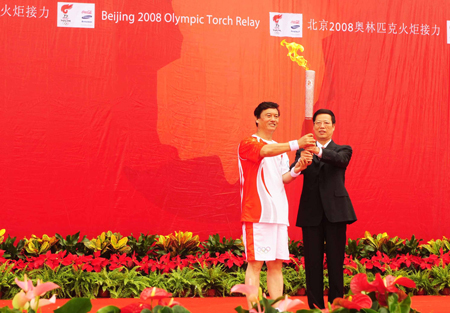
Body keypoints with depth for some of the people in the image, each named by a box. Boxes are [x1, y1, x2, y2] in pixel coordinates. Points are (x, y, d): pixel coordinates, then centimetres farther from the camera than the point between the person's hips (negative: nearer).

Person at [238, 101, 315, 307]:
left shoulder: (280, 149, 21)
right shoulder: (248, 143, -4)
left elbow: (283, 178, 12)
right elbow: (265, 151, -26)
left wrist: (296, 169, -8)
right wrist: (297, 144, -34)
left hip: (278, 213, 7)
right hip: (256, 212, -7)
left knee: (276, 264, 8)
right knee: (255, 263, -8)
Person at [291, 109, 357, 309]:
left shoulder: (343, 150, 10)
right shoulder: (303, 151, 13)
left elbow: (341, 159, -14)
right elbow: (291, 173, -4)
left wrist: (320, 152, -34)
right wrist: (300, 161, -28)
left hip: (335, 211, -1)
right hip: (311, 212, 1)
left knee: (335, 262, 0)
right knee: (312, 262, 1)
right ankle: (315, 306, 5)